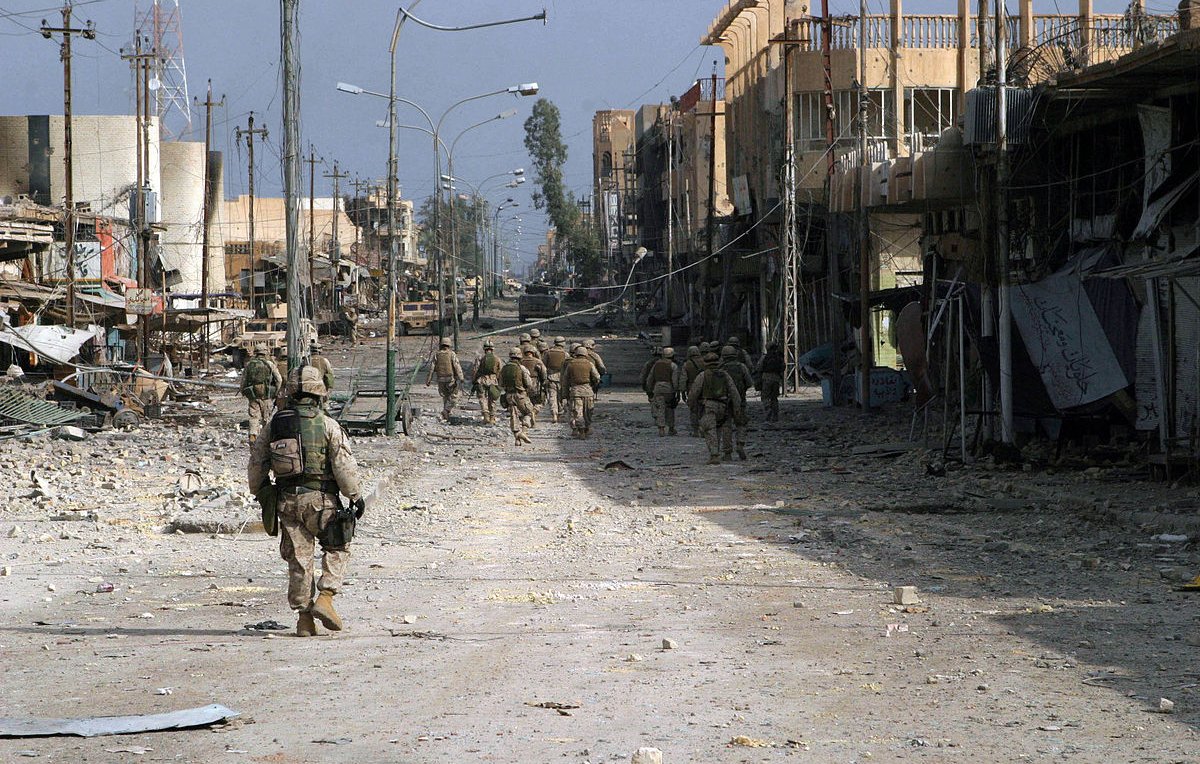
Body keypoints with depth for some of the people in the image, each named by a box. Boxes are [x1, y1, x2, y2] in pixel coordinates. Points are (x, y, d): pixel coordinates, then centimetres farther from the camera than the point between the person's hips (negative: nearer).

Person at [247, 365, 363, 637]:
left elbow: (256, 463, 12)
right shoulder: (326, 424, -7)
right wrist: (355, 496, -1)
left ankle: (304, 617, 9)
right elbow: (344, 464, -10)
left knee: (298, 559, 8)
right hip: (319, 498, -4)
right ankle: (325, 598, -5)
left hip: (287, 502, 4)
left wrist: (260, 493, 26)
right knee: (337, 548, 13)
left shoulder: (275, 423, 6)